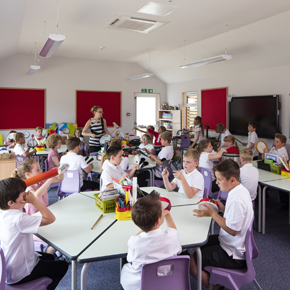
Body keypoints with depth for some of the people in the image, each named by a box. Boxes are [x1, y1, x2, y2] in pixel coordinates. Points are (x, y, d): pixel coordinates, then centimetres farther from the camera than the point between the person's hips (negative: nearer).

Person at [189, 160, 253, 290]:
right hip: (239, 245, 10)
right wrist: (223, 208, 1)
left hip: (234, 255, -10)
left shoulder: (236, 199, -29)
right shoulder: (241, 190, 2)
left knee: (190, 262, -11)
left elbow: (233, 230, -26)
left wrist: (212, 213, -20)